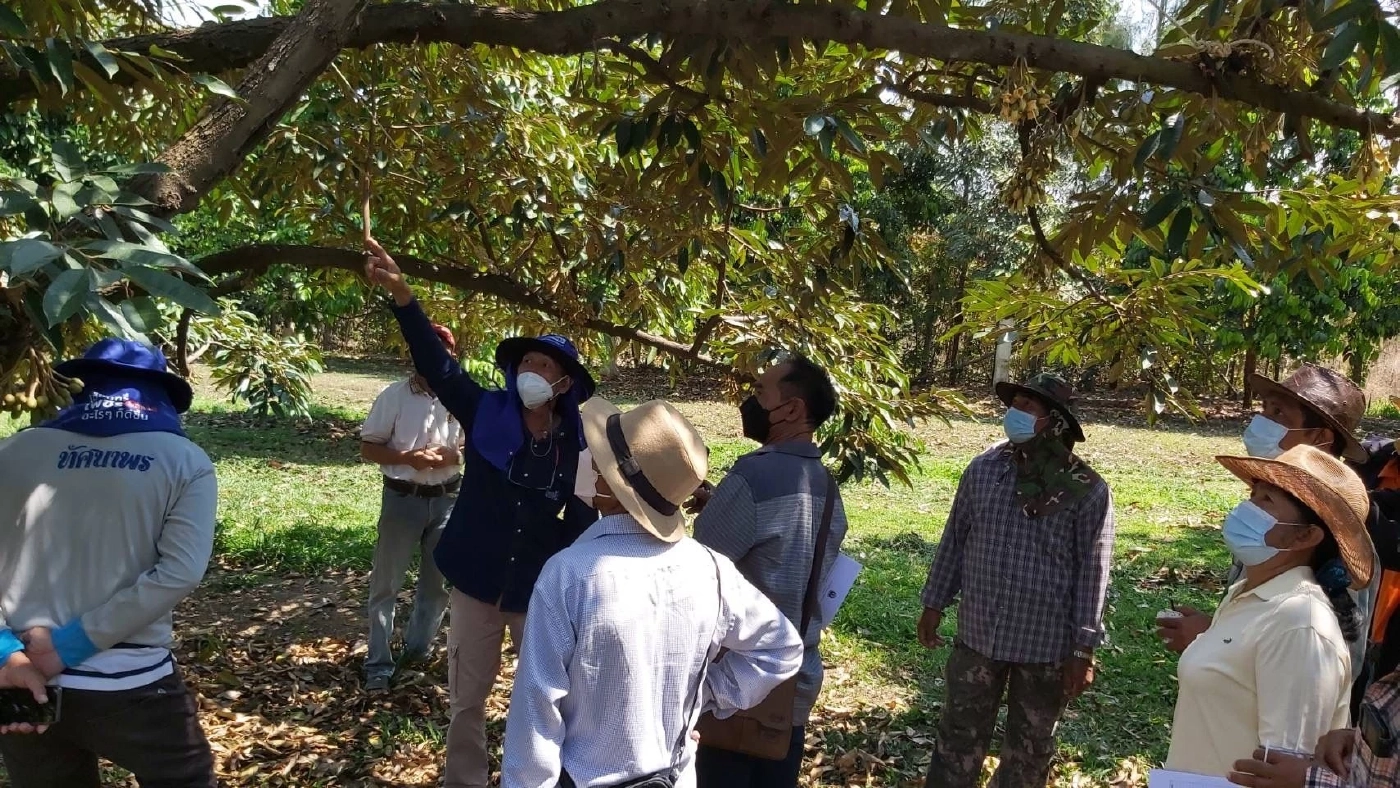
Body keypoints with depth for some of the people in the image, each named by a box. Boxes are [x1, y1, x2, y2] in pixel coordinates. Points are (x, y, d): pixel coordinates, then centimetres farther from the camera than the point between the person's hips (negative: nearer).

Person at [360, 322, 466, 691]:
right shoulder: (395, 396, -8)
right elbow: (368, 448, -5)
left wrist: (453, 456, -13)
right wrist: (409, 458, -20)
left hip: (446, 500, 3)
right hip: (402, 499, -3)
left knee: (439, 582, 14)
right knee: (386, 583, 5)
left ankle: (418, 649, 34)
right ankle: (379, 664, 16)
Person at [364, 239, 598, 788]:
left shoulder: (578, 445, -9)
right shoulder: (486, 414, -8)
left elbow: (585, 522, -4)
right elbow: (437, 364, -18)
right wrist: (401, 293, -32)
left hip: (542, 591, -1)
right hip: (477, 582, 1)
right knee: (466, 698, 15)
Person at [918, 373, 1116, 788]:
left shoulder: (1088, 490, -10)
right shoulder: (982, 469, -2)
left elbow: (1092, 572, -8)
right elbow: (954, 541, 6)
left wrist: (1083, 648, -8)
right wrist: (934, 604, 8)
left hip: (1047, 645, -2)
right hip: (977, 634, 2)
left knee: (1029, 747, 17)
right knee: (960, 735, 14)